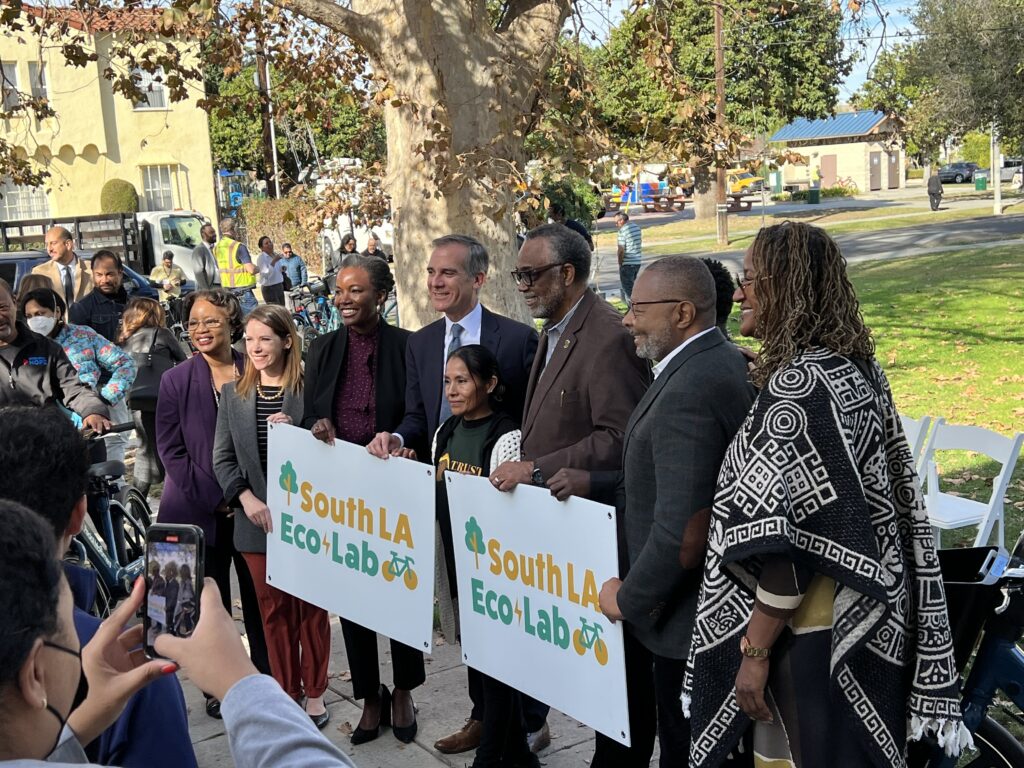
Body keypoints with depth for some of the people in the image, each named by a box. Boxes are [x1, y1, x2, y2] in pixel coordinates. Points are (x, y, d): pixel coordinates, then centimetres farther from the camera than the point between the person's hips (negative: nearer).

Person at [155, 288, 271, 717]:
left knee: (259, 599, 7)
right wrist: (213, 498, -10)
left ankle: (266, 678, 22)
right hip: (199, 509, 0)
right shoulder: (176, 380, 1)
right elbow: (170, 449, -2)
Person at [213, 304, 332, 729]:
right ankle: (286, 692, 22)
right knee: (273, 608, 11)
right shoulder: (234, 393, 6)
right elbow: (222, 458, 5)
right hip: (257, 518, 3)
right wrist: (246, 498, -9)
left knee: (311, 606, 6)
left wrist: (296, 433, -21)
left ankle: (314, 693, 20)